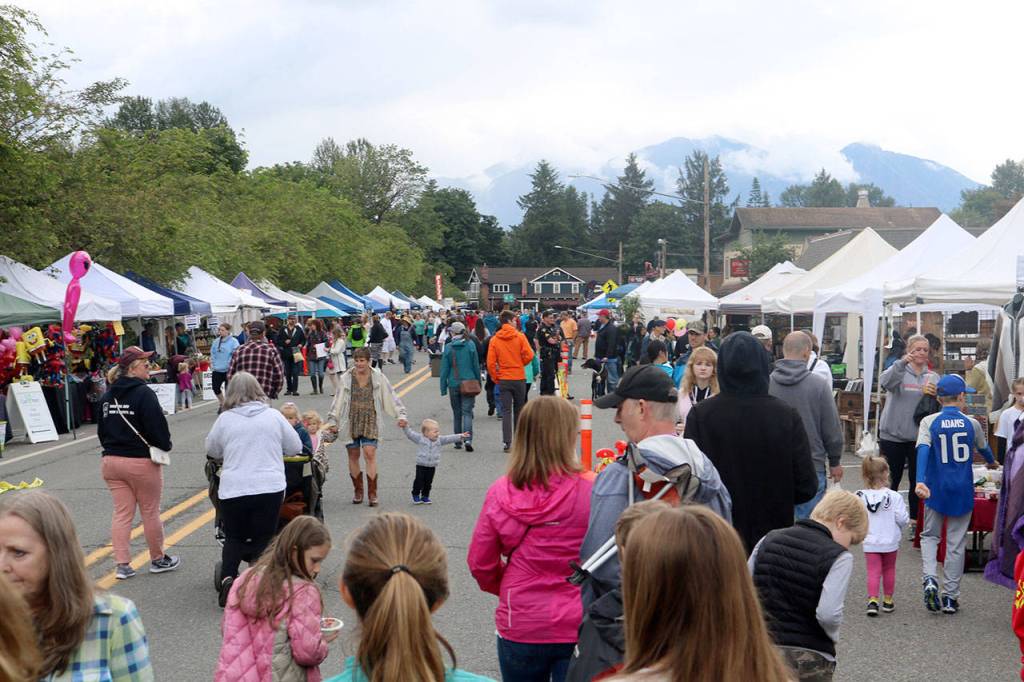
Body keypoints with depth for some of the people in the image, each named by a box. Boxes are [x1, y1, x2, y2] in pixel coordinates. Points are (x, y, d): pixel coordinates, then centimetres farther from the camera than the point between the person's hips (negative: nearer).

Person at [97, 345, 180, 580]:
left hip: (110, 461, 6)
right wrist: (165, 447, 1)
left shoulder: (107, 396, 8)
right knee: (150, 513, 8)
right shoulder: (143, 393, -16)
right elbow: (157, 427, -17)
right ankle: (158, 559, 22)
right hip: (141, 462, -6)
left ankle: (122, 565, 7)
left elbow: (101, 429, 14)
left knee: (121, 513, 9)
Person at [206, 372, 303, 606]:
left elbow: (212, 451, 17)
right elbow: (296, 447, 13)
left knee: (234, 538, 16)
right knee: (262, 539, 11)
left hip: (233, 490, 0)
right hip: (270, 488, 0)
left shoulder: (225, 419, 3)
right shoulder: (274, 416, 5)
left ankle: (227, 577, -7)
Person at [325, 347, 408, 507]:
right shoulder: (347, 378, 2)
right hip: (351, 421, 2)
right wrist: (332, 420, 8)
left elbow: (391, 397, 3)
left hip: (370, 421, -2)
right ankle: (358, 491, 22)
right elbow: (338, 400, 9)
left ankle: (372, 493, -5)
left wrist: (401, 415, -2)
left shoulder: (378, 377, -1)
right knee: (353, 456, 7)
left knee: (370, 453, -12)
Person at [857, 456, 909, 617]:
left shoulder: (860, 497, -10)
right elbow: (903, 519, -14)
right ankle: (888, 600, 27)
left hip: (870, 542, 0)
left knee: (873, 572, 6)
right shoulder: (894, 496, -14)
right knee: (889, 570, 18)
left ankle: (873, 600, -8)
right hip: (890, 542, 0)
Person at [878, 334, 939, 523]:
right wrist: (902, 363, -40)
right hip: (893, 435, -3)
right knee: (891, 481, 5)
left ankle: (915, 520, 19)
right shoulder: (899, 371, -2)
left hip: (919, 437, 3)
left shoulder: (933, 377, 9)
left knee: (917, 480, 8)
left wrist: (932, 394, -26)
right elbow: (885, 382, -25)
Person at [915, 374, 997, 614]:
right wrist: (992, 462, 39)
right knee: (956, 543, 8)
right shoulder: (971, 423, -1)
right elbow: (983, 448, 17)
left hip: (936, 489, 0)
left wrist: (920, 481, -30)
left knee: (930, 535, 16)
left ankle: (930, 578, -8)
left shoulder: (929, 422, -6)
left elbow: (923, 450, -20)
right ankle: (950, 596, 12)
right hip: (963, 491, 0)